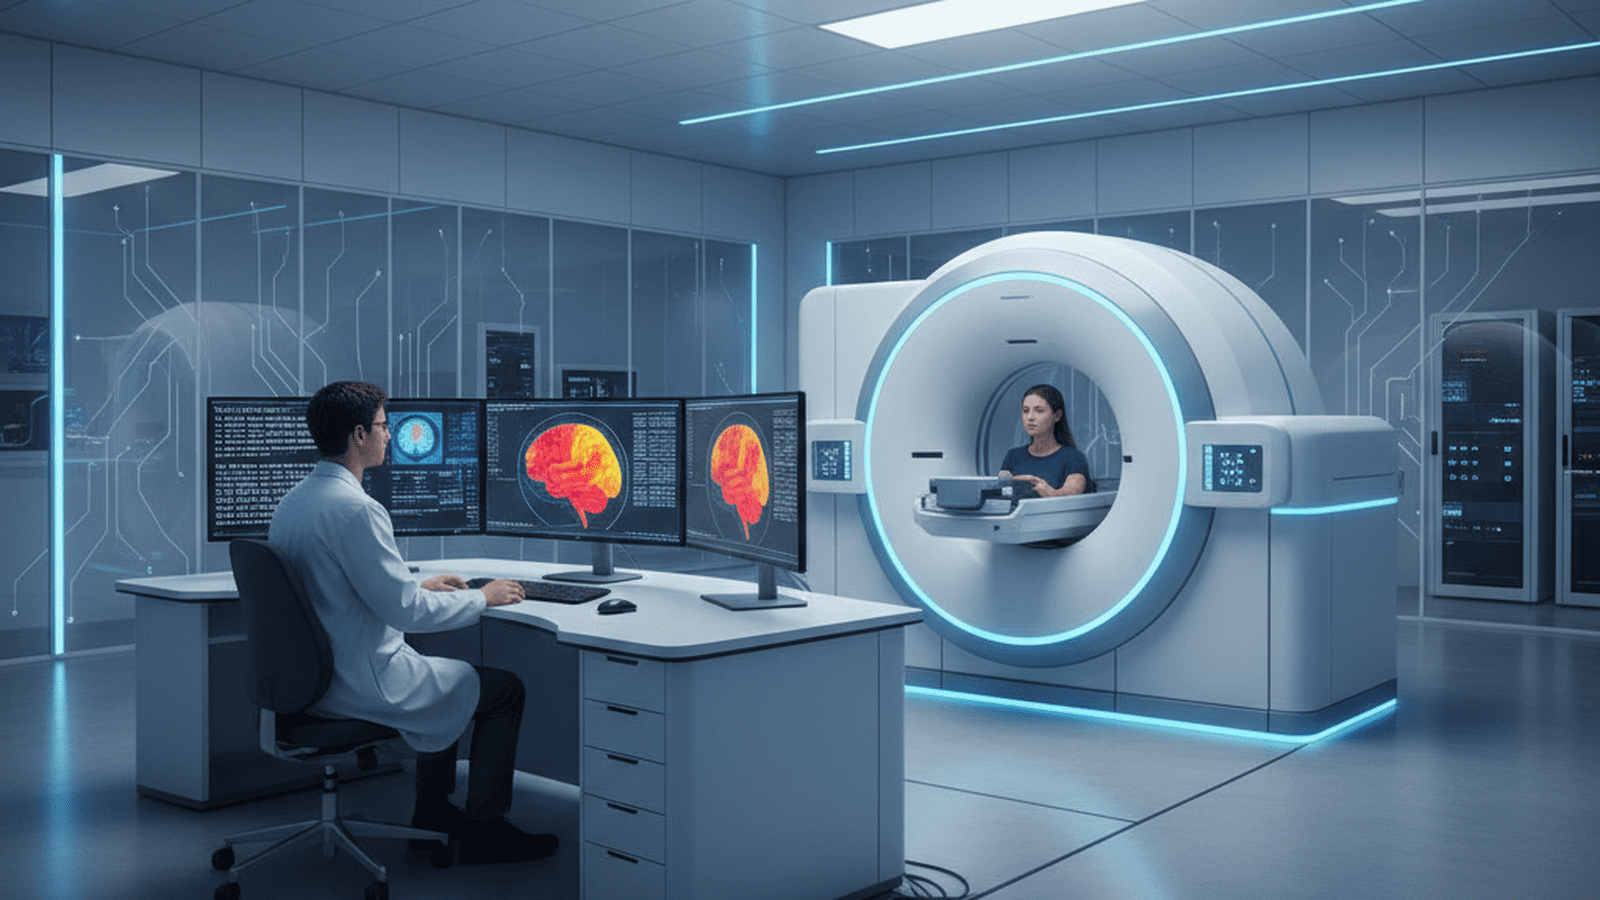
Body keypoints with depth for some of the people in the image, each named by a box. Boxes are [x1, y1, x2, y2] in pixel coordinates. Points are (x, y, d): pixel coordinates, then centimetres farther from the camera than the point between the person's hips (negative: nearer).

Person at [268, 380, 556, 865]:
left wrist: (420, 586, 18)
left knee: (446, 672, 31)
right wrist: (482, 597, -9)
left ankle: (433, 810, 37)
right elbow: (404, 610, -23)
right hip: (363, 683, -10)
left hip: (312, 675, 10)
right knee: (504, 688, 5)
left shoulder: (290, 501, 6)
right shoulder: (355, 508, -25)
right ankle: (483, 828, 14)